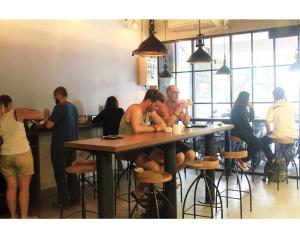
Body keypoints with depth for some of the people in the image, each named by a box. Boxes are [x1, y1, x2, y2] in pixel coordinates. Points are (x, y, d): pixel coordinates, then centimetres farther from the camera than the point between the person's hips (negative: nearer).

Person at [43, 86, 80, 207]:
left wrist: (46, 116, -1)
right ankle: (75, 197, 18)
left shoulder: (59, 107, -15)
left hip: (60, 147, -7)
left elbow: (49, 125, -19)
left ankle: (63, 201, 7)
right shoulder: (73, 107, 8)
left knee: (60, 174, 2)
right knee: (72, 172, 13)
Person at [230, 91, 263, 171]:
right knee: (259, 144, -14)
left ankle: (244, 159, 7)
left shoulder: (241, 107, 19)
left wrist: (251, 107, 10)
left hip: (240, 130, 11)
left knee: (256, 142, 9)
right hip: (239, 131, -11)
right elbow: (244, 122, -16)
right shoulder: (240, 107, -13)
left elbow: (251, 118, 21)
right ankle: (242, 160, -8)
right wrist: (251, 130, -4)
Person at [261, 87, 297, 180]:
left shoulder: (273, 107, -6)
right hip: (292, 135, 4)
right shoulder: (291, 105, 5)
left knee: (263, 141, 24)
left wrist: (269, 131, 4)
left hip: (278, 135, -4)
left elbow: (267, 121, -15)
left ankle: (272, 159, 14)